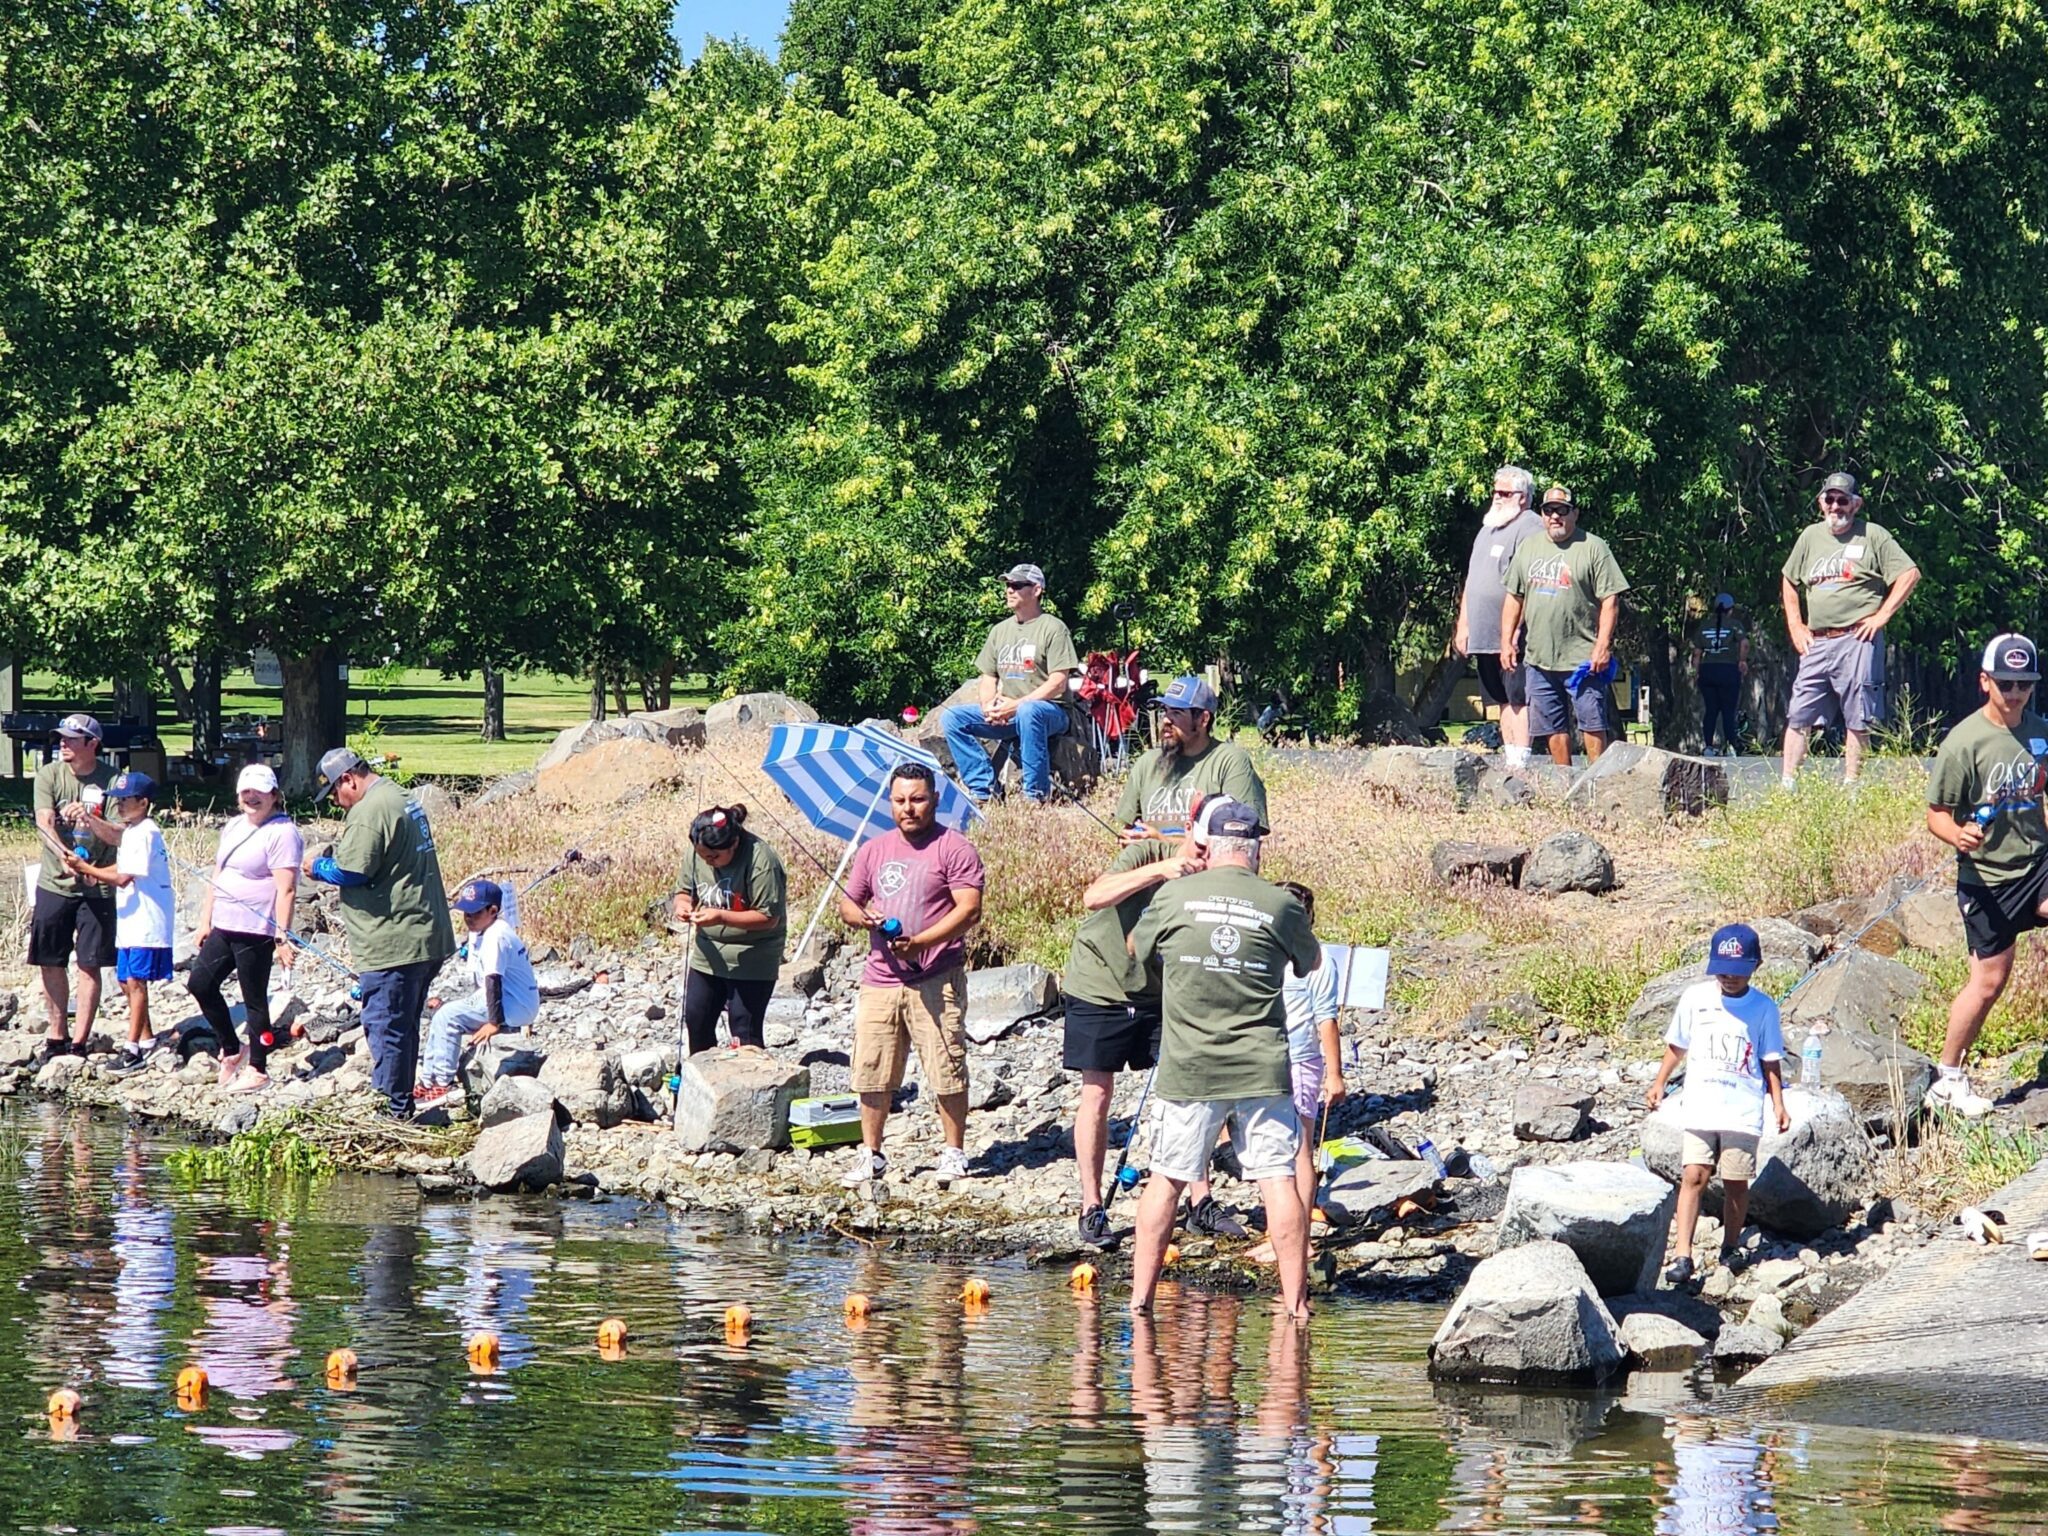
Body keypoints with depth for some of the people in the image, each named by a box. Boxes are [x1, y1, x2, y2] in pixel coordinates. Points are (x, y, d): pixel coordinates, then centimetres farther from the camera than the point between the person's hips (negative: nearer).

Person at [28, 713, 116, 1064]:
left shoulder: (111, 781, -4)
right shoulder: (49, 775, 0)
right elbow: (44, 824, -12)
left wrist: (91, 821, -27)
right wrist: (66, 857, -30)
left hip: (98, 887, -2)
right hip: (54, 883, 2)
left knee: (89, 965, 0)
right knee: (51, 964, 6)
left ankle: (79, 1041, 6)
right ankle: (56, 1037, 19)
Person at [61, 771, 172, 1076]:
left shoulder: (145, 833, -18)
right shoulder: (131, 831, 14)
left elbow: (124, 878, -22)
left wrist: (85, 868, -17)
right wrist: (95, 873, 3)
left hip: (147, 922, -10)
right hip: (130, 922, 10)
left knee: (136, 981, -10)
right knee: (127, 981, 14)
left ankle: (133, 1049, -10)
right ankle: (145, 1037, 25)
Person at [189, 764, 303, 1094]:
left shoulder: (282, 832, -12)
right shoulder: (233, 829, 16)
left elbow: (286, 889, -17)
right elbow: (217, 877, 22)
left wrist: (282, 936, -21)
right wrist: (205, 921, 17)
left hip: (256, 932, -9)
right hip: (224, 927, 9)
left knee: (254, 999, -1)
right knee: (200, 983, 7)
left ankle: (257, 1068, 9)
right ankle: (231, 1048, 22)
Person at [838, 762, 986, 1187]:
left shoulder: (954, 849, -2)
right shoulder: (874, 850, 16)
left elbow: (969, 910, -11)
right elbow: (847, 904, 22)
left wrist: (920, 941, -20)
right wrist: (862, 917, -4)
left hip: (936, 980, -5)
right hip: (880, 980, 5)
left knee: (947, 1071, -3)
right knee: (872, 1072, 5)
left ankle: (954, 1152, 8)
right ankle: (869, 1155, 14)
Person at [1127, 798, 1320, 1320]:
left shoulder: (1174, 896, -3)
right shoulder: (1280, 905, -3)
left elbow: (1137, 947, 17)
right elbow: (1310, 961, 16)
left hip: (1188, 1068, 0)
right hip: (1262, 1067, 0)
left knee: (1166, 1178, 10)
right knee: (1278, 1179, 1)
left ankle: (1140, 1296, 13)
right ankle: (1295, 1298, -1)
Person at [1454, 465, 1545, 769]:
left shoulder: (1529, 528, -9)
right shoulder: (1487, 529, 21)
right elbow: (1471, 581, 26)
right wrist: (1463, 625, 23)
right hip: (1483, 637, 9)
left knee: (1518, 699, -8)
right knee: (1504, 699, 11)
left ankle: (1519, 764, -11)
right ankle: (1509, 759, 13)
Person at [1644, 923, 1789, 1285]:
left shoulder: (1763, 1008, 2)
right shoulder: (1695, 998, 5)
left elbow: (1770, 1061, 6)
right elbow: (1677, 1046, 15)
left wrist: (1778, 1104, -1)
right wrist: (1660, 1082, 10)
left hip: (1743, 1112, 0)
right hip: (1699, 1106, 0)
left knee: (1736, 1181, 3)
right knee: (1694, 1176, -10)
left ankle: (1730, 1247, 22)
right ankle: (1682, 1255, -14)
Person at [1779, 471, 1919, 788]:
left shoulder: (1872, 536, 2)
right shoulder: (1810, 536, 16)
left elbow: (1910, 574, -2)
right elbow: (1788, 581, 27)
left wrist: (1882, 615, -7)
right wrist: (1795, 625, 16)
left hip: (1857, 641, -5)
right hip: (1815, 643, 5)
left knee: (1858, 721, -3)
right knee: (1798, 717, 0)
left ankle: (1850, 787, 1)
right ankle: (1787, 785, 1)